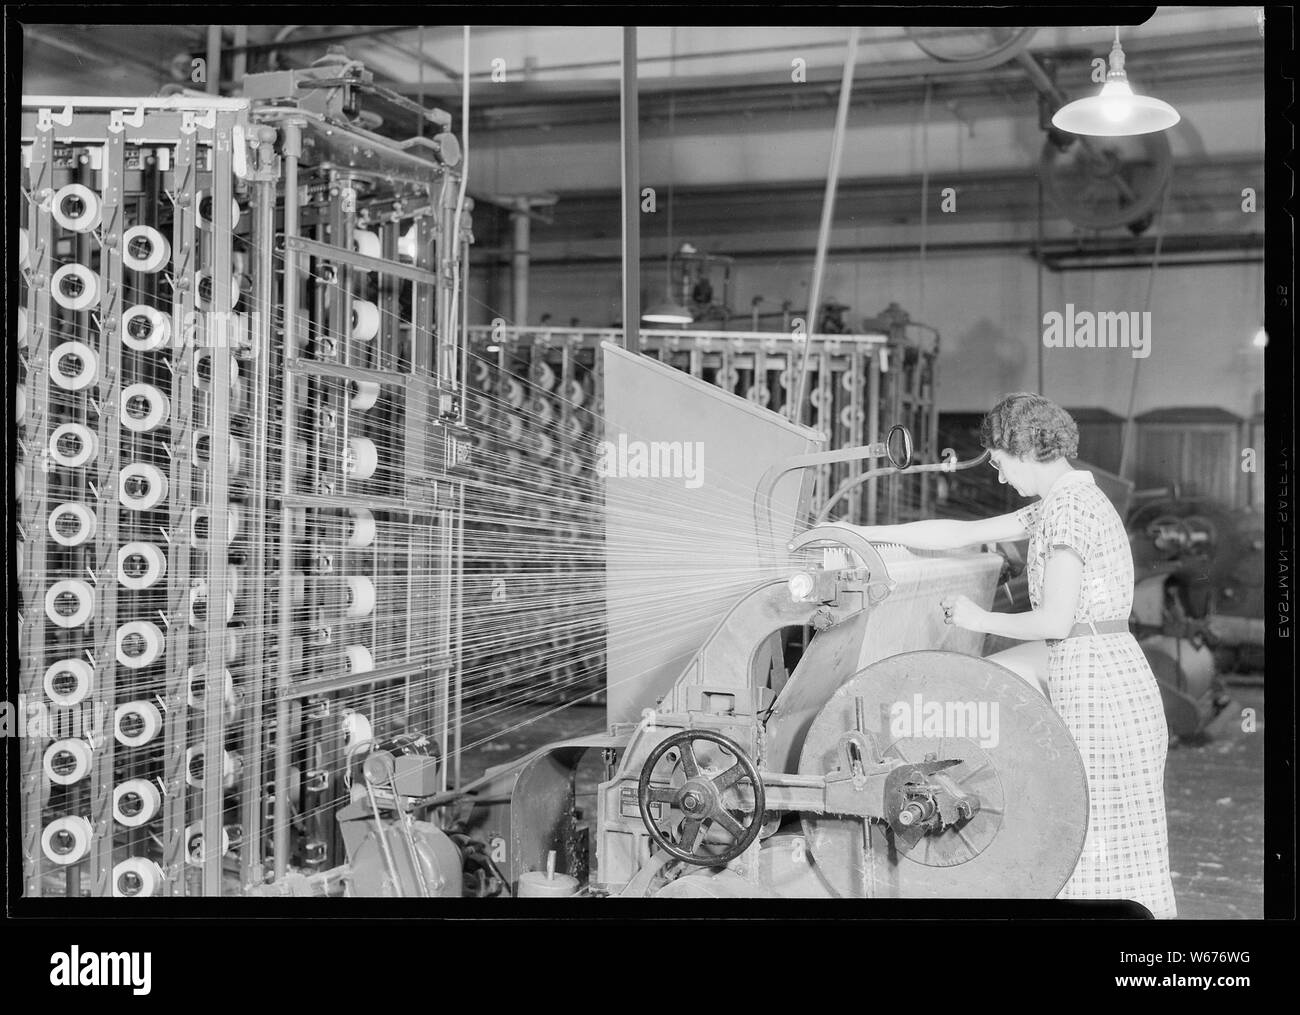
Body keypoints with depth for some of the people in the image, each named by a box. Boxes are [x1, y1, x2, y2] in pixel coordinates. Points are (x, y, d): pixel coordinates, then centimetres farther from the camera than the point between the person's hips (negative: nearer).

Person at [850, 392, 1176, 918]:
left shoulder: (1067, 508, -14)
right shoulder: (1065, 502, 16)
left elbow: (1056, 620, -20)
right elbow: (961, 533, 19)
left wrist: (982, 620, -5)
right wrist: (866, 533, 19)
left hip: (1095, 691, -10)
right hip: (1113, 680, 10)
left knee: (1100, 847, -2)